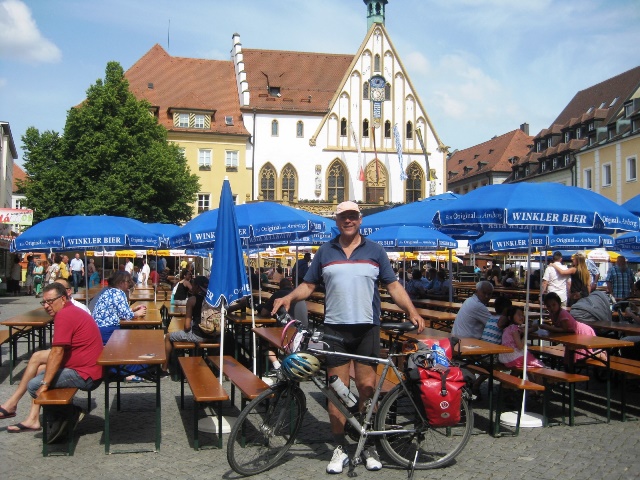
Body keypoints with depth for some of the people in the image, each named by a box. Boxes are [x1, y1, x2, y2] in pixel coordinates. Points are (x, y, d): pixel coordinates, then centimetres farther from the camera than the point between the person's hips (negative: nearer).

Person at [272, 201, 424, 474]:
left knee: (367, 387, 2)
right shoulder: (325, 252, 9)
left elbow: (394, 286, 5)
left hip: (367, 328, 0)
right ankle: (339, 448, 12)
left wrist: (412, 311, -8)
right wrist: (289, 297, -10)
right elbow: (308, 285, 9)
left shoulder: (375, 251, 7)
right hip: (334, 328, 1)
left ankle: (368, 446, 17)